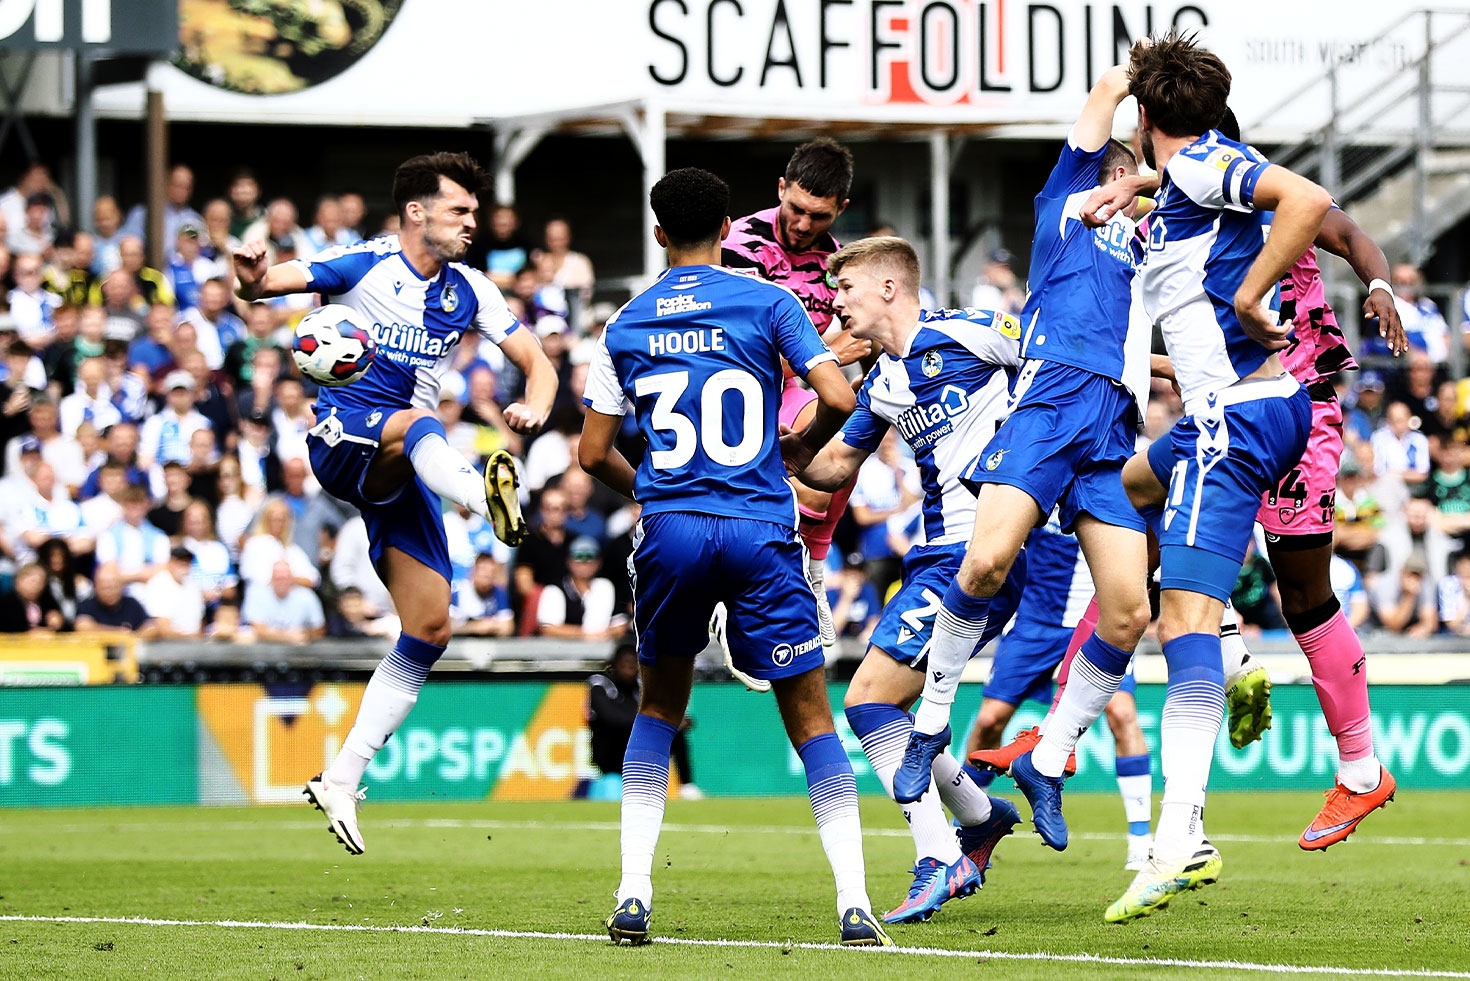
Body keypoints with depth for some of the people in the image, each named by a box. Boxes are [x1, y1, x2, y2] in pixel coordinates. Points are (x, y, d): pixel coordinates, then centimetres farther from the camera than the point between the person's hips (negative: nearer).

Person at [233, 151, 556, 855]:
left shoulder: (467, 290, 10)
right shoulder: (363, 264, -4)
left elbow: (537, 362, 12)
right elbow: (267, 283, -15)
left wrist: (534, 408, -12)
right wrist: (252, 278, -41)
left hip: (401, 473, 6)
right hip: (342, 435, -6)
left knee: (430, 627, -1)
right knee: (419, 423, -39)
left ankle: (343, 779, 7)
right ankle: (486, 496, -75)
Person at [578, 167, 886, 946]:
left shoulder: (625, 326, 8)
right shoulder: (766, 303, 0)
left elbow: (593, 454, 8)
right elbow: (837, 398, -9)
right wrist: (802, 448, 12)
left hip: (670, 530, 2)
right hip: (759, 531, -2)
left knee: (659, 707, 20)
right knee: (809, 715, 4)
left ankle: (633, 892, 8)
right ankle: (853, 903, -6)